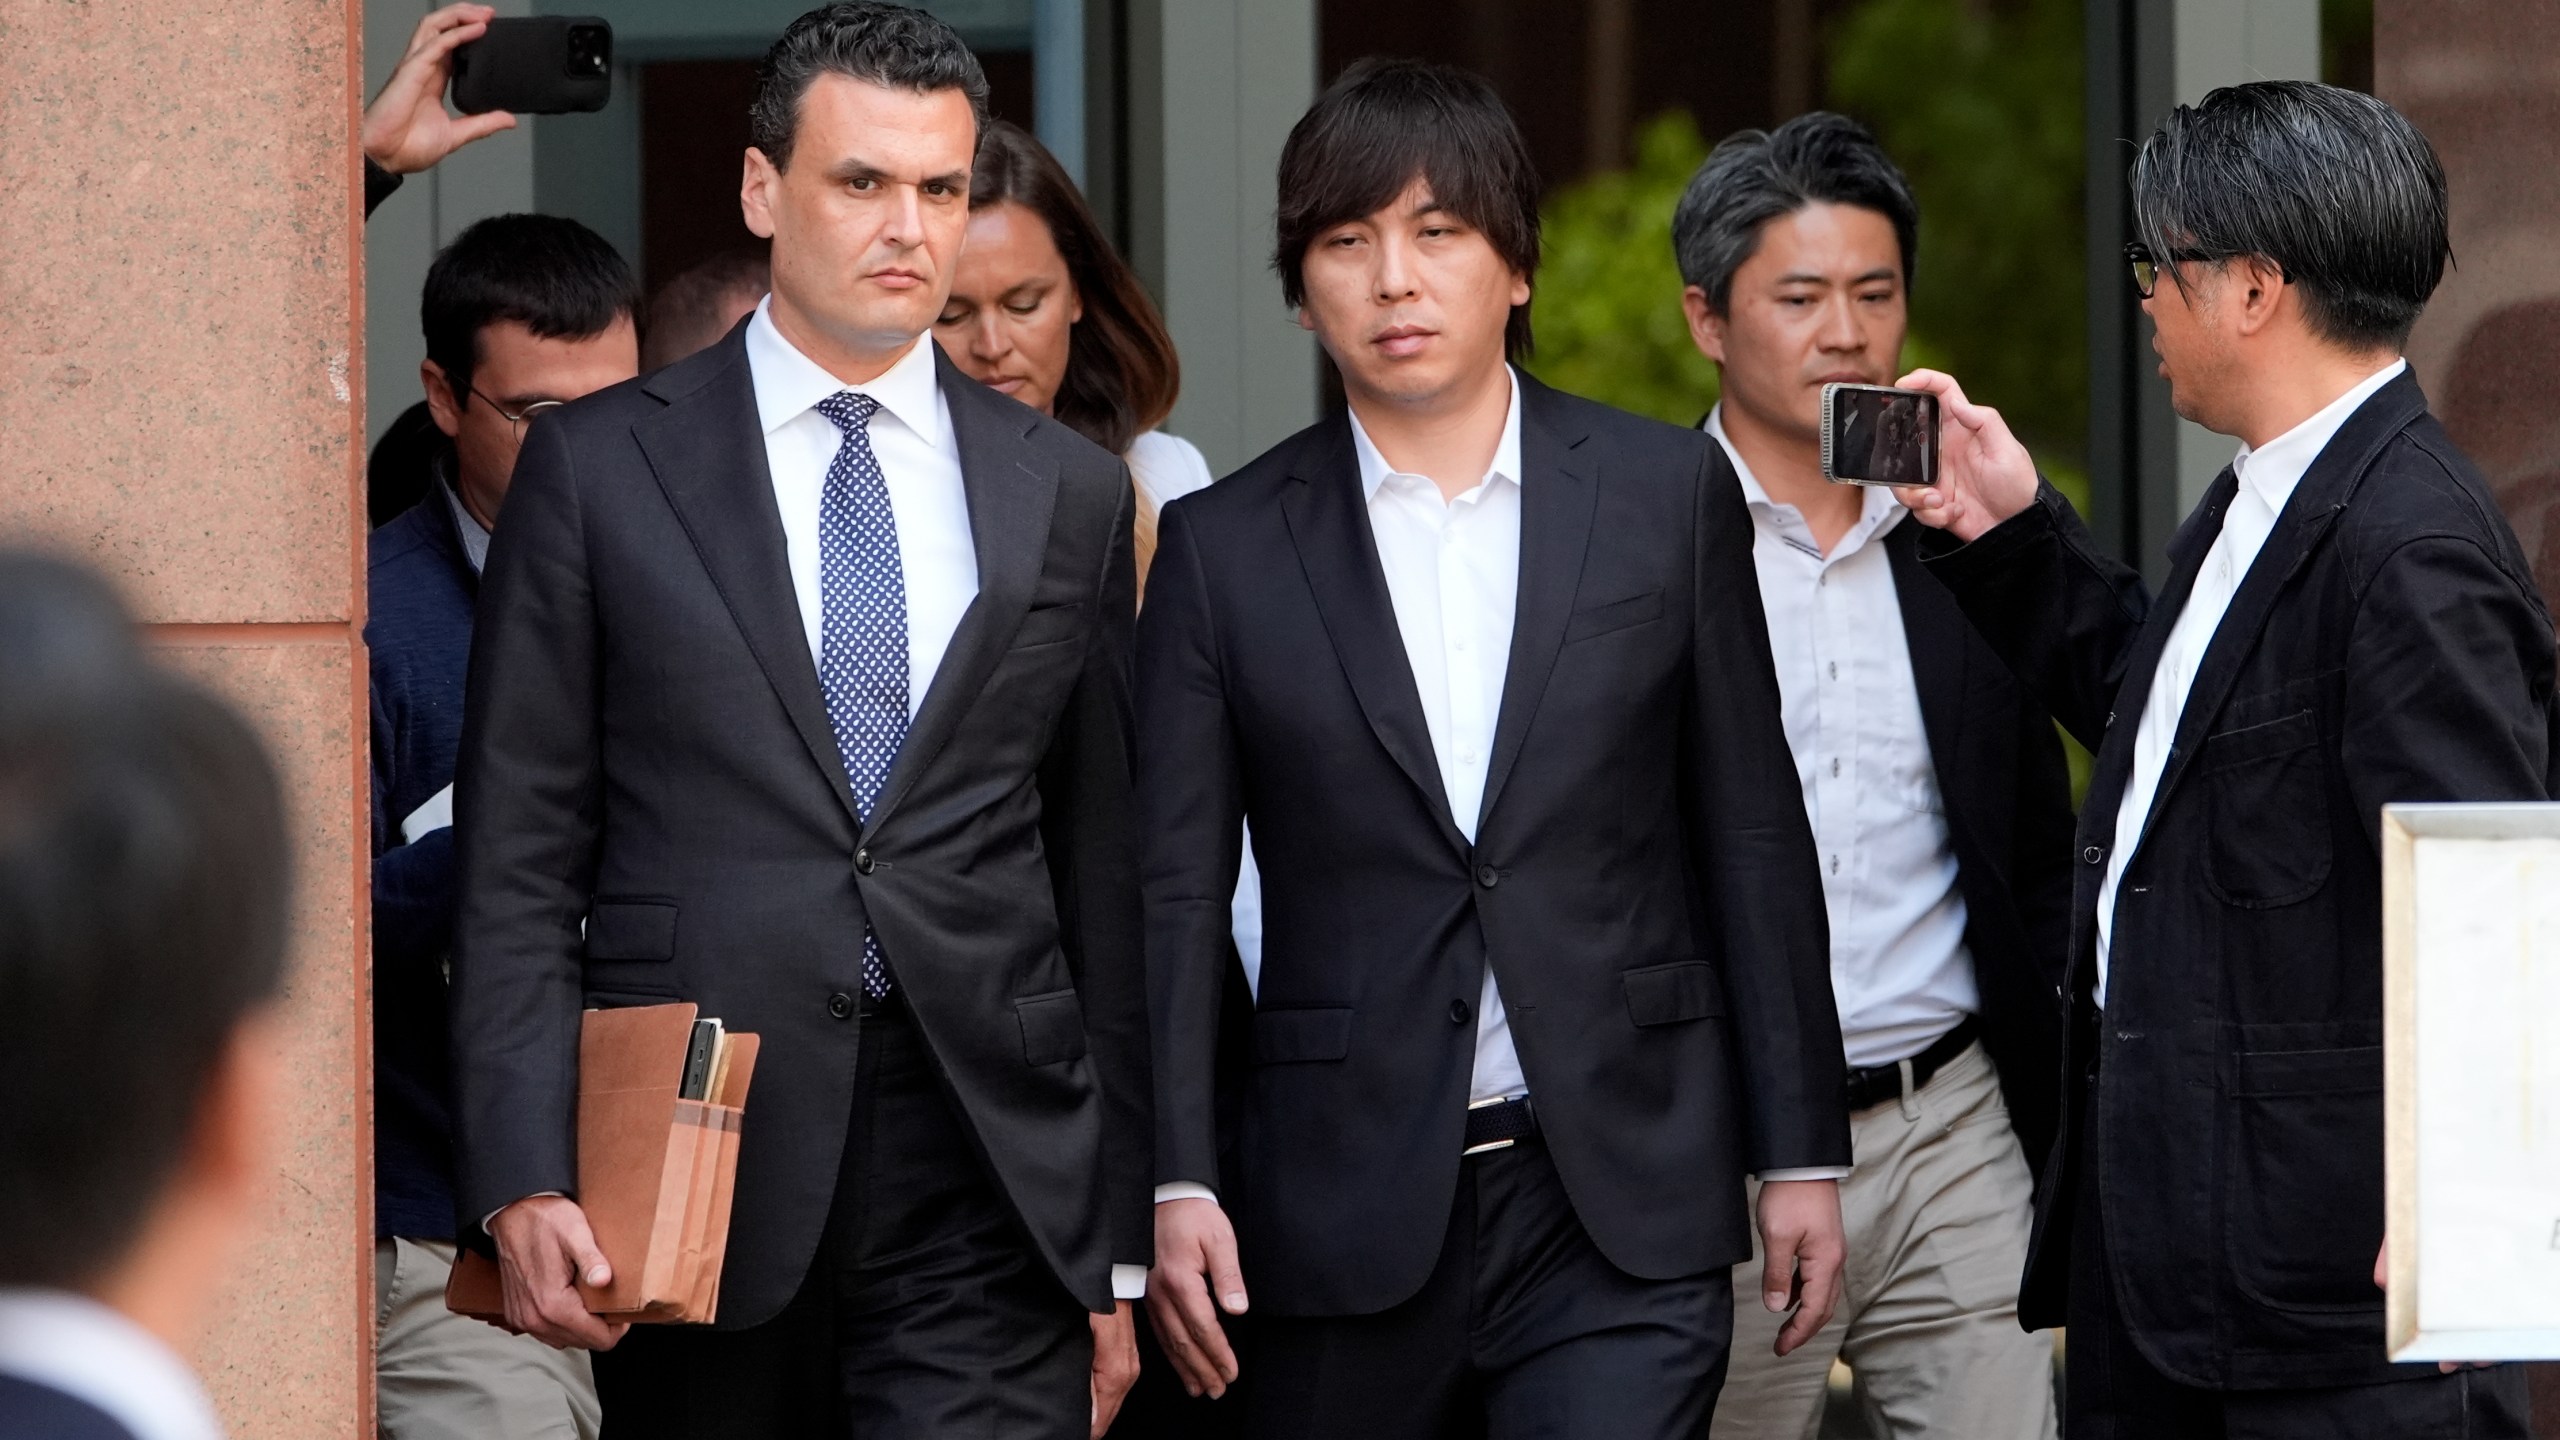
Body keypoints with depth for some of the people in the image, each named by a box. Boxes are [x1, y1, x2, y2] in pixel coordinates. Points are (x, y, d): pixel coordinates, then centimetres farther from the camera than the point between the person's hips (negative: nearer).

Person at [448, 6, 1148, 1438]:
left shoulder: (1072, 494, 12)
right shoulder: (599, 468, 4)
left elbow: (1106, 877, 13)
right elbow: (519, 863, 2)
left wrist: (1123, 1244, 11)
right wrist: (525, 1182, -9)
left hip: (992, 1184, 1)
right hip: (701, 1154, -1)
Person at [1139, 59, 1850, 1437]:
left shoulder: (1666, 496, 5)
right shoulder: (1225, 548, 5)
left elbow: (1751, 841, 7)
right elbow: (1174, 891, 3)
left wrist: (1798, 1154, 5)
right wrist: (1175, 1183, -8)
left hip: (1621, 1211, -1)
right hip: (1347, 1208, 1)